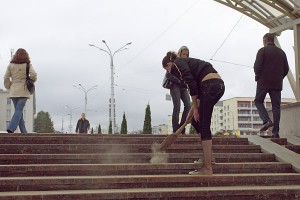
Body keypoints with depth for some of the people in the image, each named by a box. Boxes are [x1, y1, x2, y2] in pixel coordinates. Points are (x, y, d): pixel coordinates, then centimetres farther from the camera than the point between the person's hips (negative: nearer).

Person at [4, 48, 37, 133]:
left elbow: (6, 78, 3)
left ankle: (23, 131, 11)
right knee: (19, 110, -4)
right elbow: (33, 74, -14)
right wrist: (32, 80, 6)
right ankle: (11, 128, -19)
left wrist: (8, 87, 16)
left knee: (18, 110, 10)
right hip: (23, 91, -3)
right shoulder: (27, 65, -2)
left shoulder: (11, 65, 6)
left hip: (13, 91, 4)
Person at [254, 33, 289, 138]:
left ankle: (266, 120, -11)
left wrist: (257, 77, 2)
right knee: (276, 106, 5)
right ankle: (275, 132, 1)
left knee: (258, 101, 12)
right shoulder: (281, 52, 11)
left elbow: (257, 66, -12)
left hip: (264, 82, -4)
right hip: (277, 84, 4)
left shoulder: (263, 51, -4)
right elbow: (286, 69, 10)